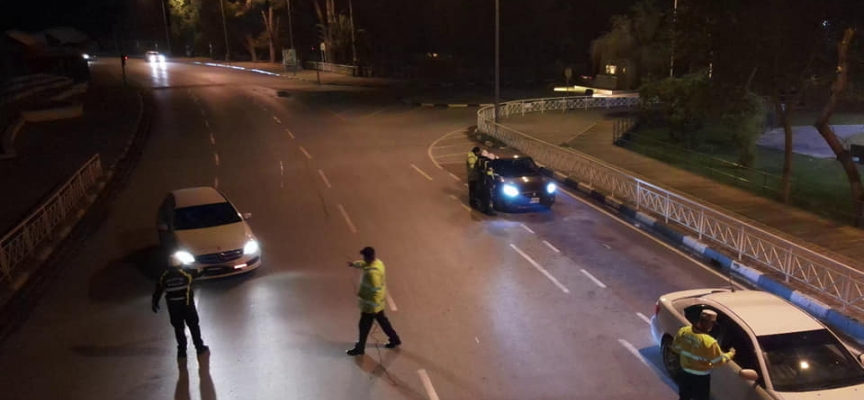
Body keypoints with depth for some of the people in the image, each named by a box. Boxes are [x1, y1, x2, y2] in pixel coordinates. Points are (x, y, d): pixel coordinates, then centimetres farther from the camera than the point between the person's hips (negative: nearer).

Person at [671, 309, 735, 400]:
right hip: (701, 377, -5)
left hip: (685, 373, 5)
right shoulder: (709, 342, -30)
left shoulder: (683, 331, -13)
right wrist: (730, 354, 3)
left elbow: (675, 347, 2)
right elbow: (719, 361, -14)